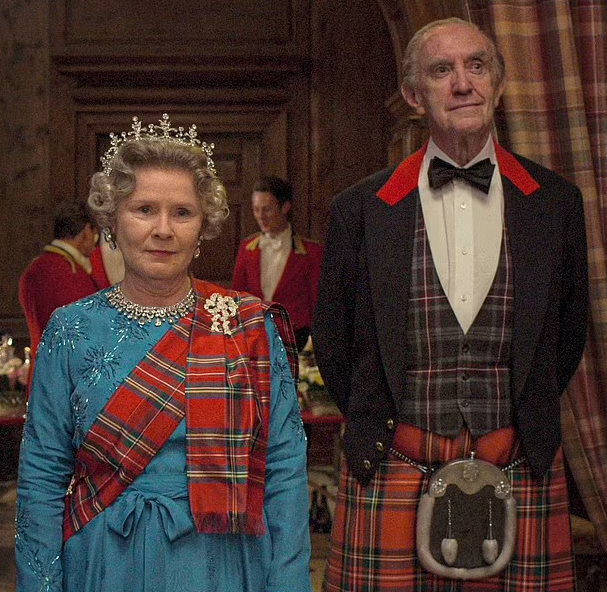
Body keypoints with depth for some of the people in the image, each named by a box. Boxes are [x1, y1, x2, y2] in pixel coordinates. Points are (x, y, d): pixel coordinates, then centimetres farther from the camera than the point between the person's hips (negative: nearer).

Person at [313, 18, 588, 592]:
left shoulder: (555, 202, 5)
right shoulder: (360, 209, 1)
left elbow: (568, 331, 15)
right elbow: (331, 340, 11)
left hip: (519, 475, 1)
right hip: (392, 475, -1)